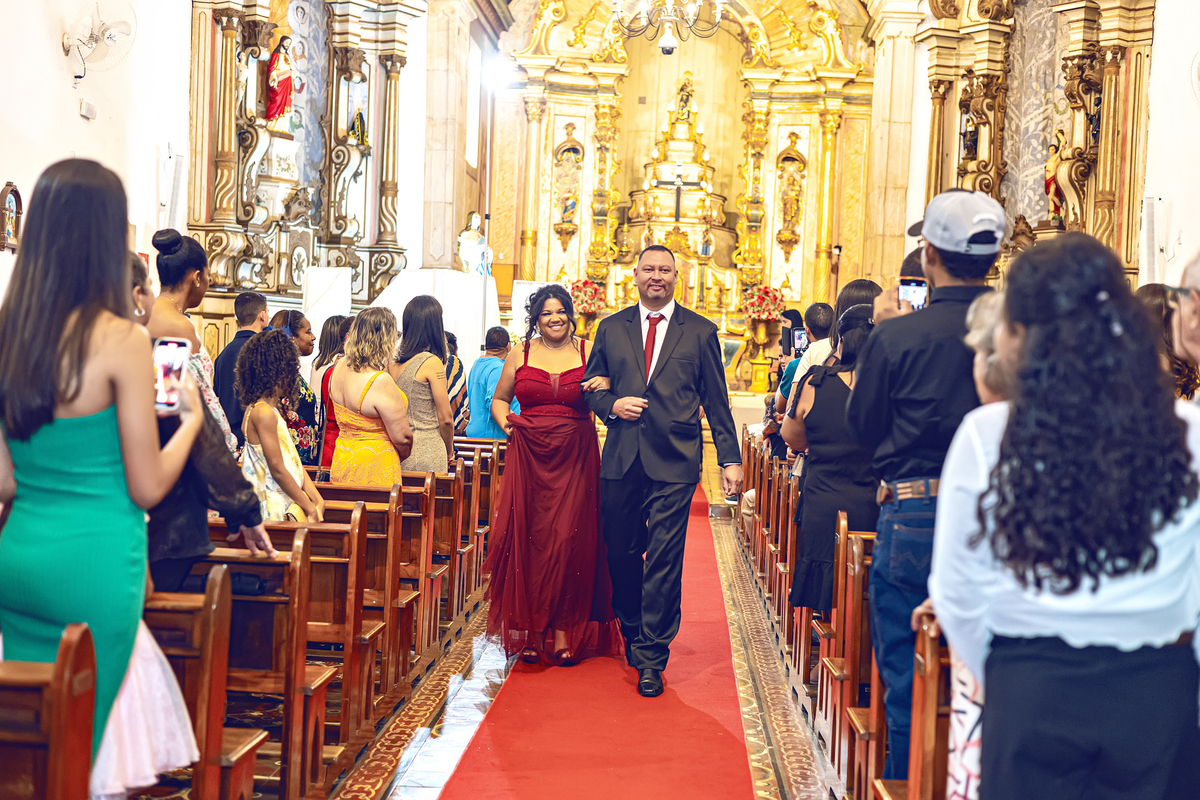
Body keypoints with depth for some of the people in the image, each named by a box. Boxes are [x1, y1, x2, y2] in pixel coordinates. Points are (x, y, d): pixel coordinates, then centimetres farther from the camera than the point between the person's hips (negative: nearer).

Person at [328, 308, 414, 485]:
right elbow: (402, 437, -14)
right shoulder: (381, 383, -22)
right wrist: (403, 457, 5)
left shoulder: (339, 368, 1)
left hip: (342, 462, 8)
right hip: (374, 469, -8)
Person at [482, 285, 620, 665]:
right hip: (529, 459, 1)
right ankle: (531, 632, 10)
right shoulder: (520, 355, 9)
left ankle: (564, 632, 4)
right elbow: (499, 399, 22)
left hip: (575, 460, -1)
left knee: (569, 541, -5)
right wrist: (506, 423, 4)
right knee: (528, 541, 1)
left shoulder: (589, 352, 5)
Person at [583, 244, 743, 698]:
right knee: (621, 554, 11)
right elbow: (589, 388, 15)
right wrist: (611, 404, -6)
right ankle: (633, 632, 33)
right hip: (621, 460, 3)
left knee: (664, 560, -5)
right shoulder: (611, 329, 11)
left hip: (674, 462, -3)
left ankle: (652, 658, 3)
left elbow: (716, 401, 7)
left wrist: (730, 459, 2)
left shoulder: (700, 332, 6)